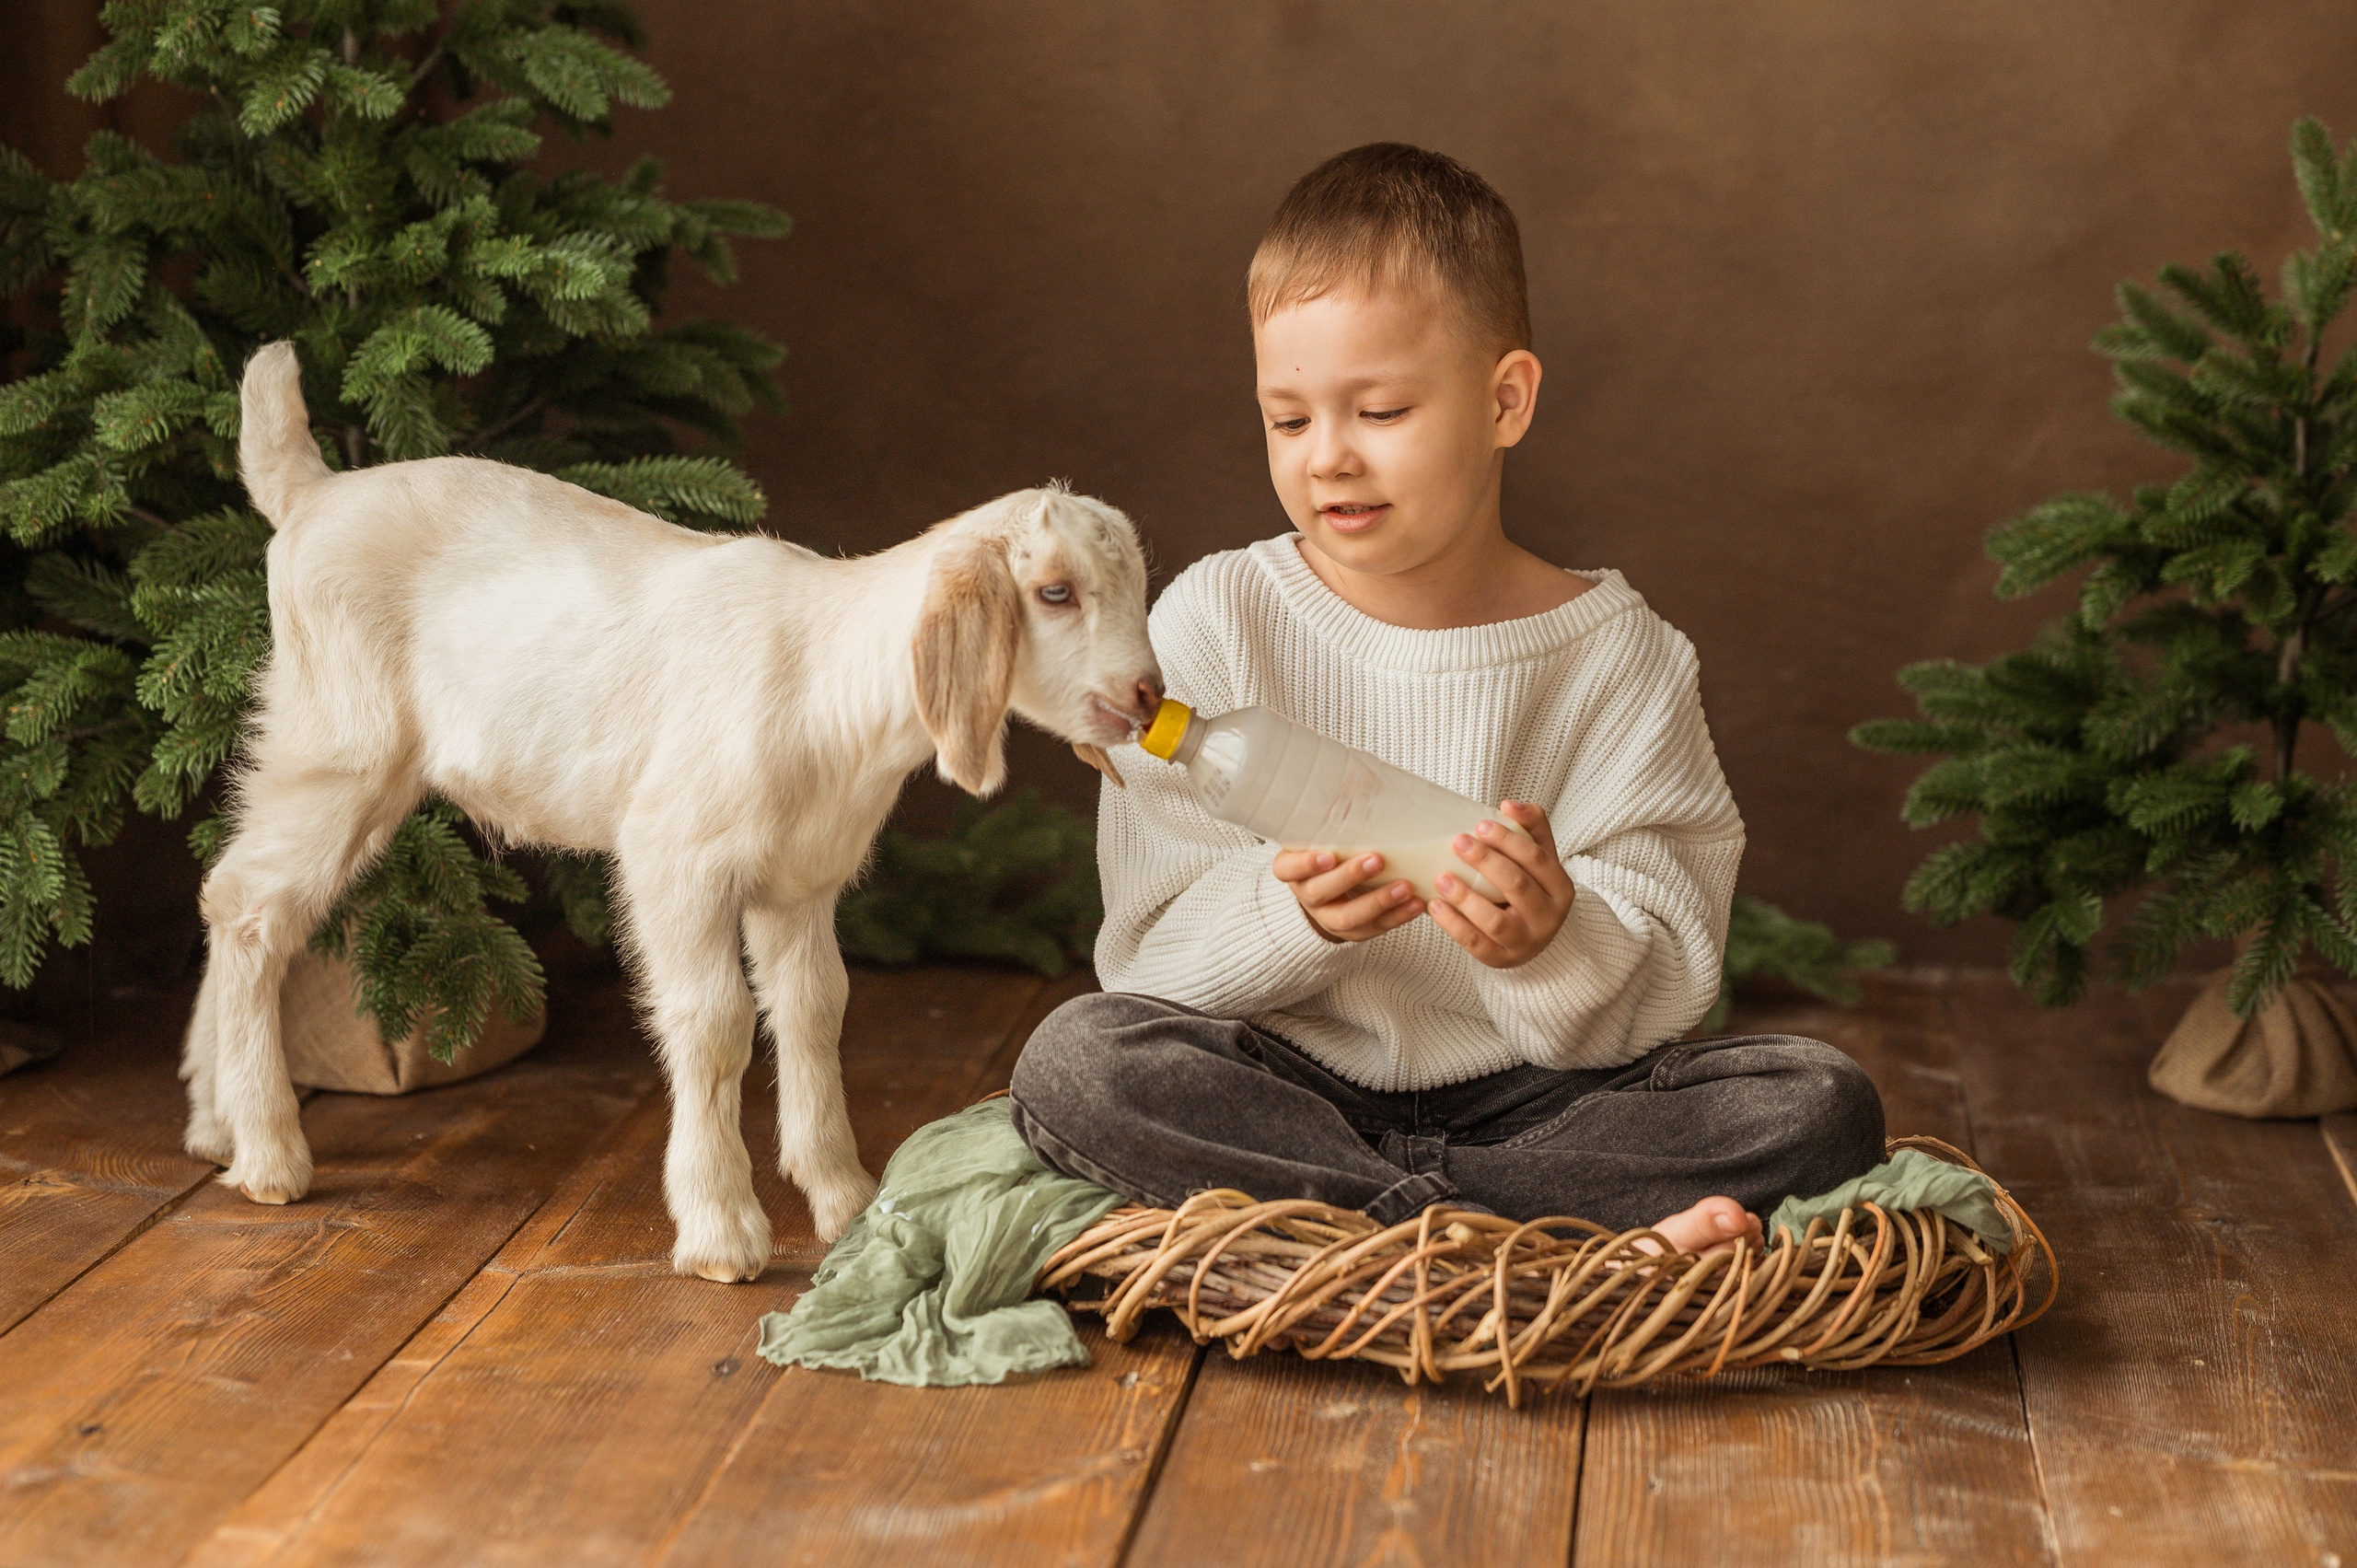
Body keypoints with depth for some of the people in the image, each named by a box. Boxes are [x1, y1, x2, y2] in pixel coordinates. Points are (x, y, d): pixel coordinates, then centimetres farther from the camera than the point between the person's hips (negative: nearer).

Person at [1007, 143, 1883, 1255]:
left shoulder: (1618, 655, -2)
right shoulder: (1216, 622, -2)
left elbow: (1650, 1005, -5)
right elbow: (1150, 951, -5)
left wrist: (1552, 944, -27)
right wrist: (1293, 916, -25)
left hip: (1522, 1096, 1)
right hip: (1283, 1092, 0)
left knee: (1823, 1102, -19)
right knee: (1074, 1060, -29)